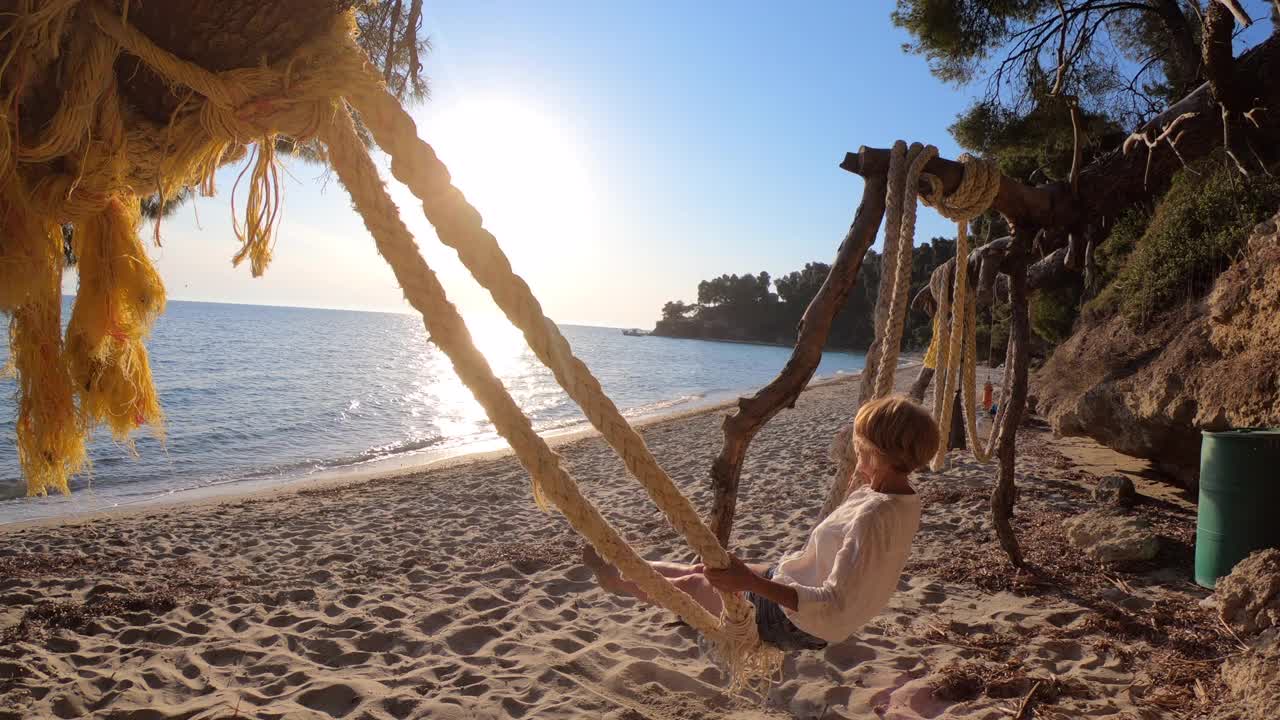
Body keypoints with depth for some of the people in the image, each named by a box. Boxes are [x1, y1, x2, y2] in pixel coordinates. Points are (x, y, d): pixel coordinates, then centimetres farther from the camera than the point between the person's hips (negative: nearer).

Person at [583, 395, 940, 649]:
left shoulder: (873, 517, -35)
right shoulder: (903, 500, -7)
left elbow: (835, 607, -40)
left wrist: (751, 582, -47)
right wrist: (858, 493, 8)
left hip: (797, 621, -8)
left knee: (694, 584, 10)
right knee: (707, 572, 19)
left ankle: (619, 579, 36)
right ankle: (622, 571, 39)